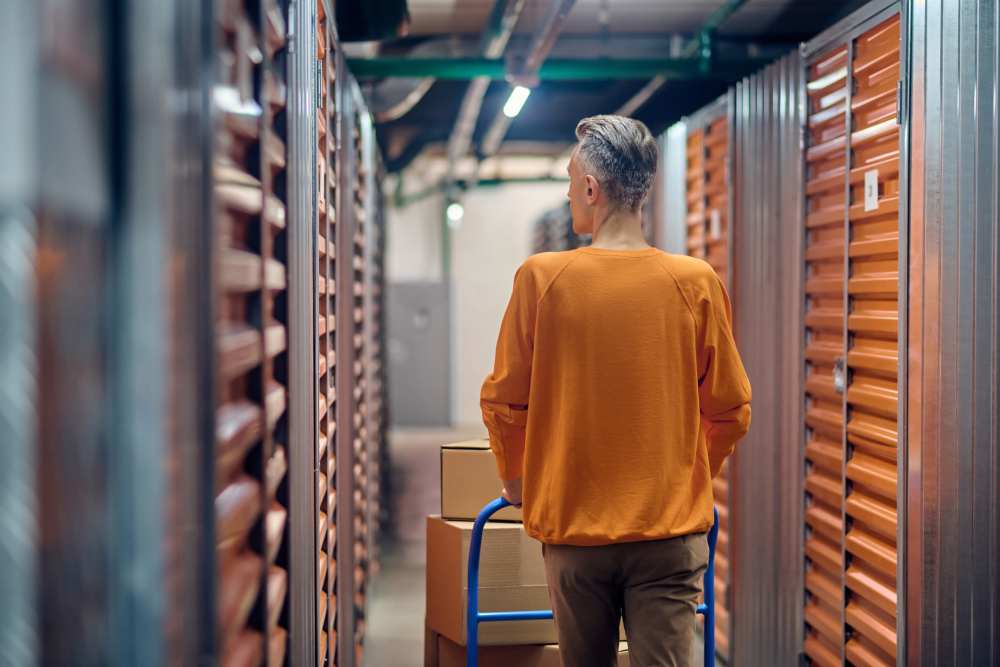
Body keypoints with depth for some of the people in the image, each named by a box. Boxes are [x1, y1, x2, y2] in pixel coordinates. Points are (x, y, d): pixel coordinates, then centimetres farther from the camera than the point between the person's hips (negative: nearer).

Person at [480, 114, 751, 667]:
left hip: (573, 523, 0)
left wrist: (515, 479, 19)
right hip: (670, 527, 0)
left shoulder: (542, 278, -6)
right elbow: (730, 410, 3)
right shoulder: (696, 283, -4)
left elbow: (503, 402, 0)